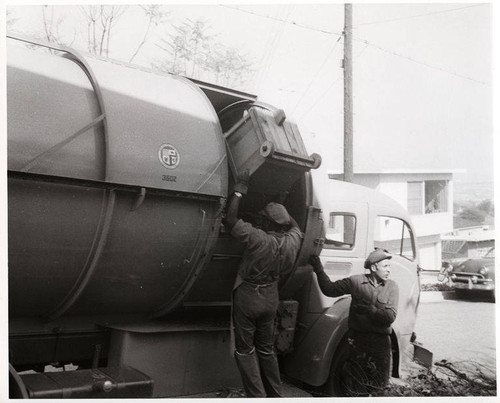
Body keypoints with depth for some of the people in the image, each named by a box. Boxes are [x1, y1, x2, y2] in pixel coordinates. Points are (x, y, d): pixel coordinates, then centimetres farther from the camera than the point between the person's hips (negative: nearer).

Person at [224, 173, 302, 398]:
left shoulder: (258, 239, -25)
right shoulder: (291, 241, -7)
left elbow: (230, 221, -21)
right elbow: (295, 227, 17)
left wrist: (239, 193, -13)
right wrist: (282, 210, 21)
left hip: (248, 297, -6)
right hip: (270, 298, 6)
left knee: (245, 350, 6)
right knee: (266, 349, 19)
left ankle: (257, 396, 4)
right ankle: (275, 396, 25)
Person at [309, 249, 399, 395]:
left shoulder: (392, 286, 1)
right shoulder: (356, 281, -1)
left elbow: (390, 316, -7)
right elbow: (330, 289, 1)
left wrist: (369, 310, -19)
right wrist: (319, 269, -5)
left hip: (381, 340, 1)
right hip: (358, 338, -1)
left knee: (380, 383, 5)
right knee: (356, 384, 5)